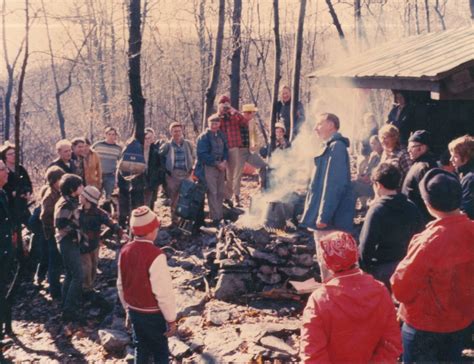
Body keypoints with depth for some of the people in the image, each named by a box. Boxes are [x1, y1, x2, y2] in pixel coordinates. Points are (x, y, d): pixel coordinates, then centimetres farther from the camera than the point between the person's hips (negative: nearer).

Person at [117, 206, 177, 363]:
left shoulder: (125, 250, -5)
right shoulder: (155, 255, -27)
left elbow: (121, 285, 6)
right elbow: (164, 292, -23)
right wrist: (171, 319, -12)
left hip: (134, 311, 6)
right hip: (153, 314, -6)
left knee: (141, 348, 21)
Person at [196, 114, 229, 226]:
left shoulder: (221, 135, 12)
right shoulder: (203, 137, -7)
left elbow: (226, 149, 14)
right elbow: (203, 154, -12)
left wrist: (224, 161, -5)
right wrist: (216, 164, -13)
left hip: (220, 166, 6)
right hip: (208, 167, -6)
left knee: (220, 192, 8)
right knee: (212, 192, -7)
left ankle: (220, 215, 16)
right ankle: (215, 217, -6)